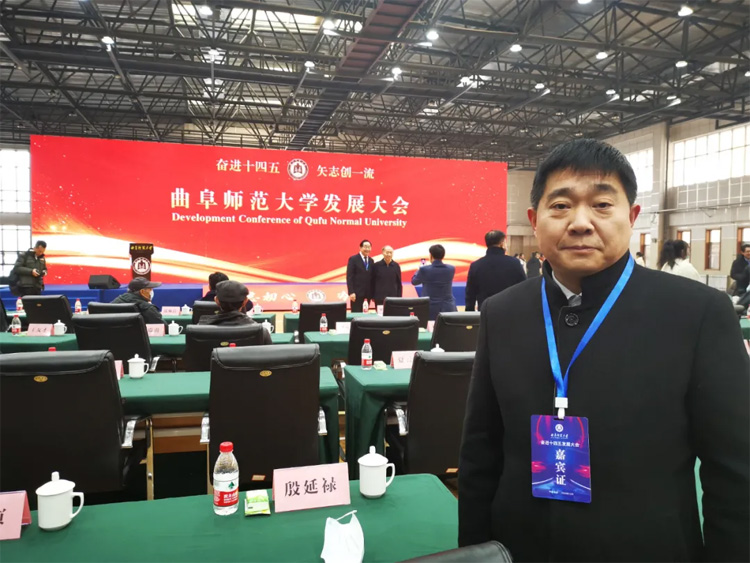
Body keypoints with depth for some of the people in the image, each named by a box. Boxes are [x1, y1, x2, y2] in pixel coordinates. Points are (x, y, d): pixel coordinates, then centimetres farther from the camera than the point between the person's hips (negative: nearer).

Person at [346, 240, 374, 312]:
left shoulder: (371, 261, 13)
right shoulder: (353, 259, -3)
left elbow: (372, 278, 14)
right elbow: (349, 277, -8)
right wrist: (351, 292, -15)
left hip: (368, 294, 5)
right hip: (357, 293, -5)